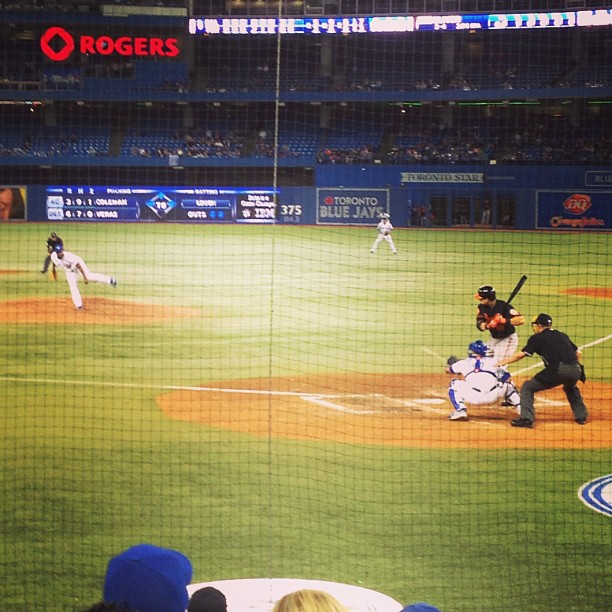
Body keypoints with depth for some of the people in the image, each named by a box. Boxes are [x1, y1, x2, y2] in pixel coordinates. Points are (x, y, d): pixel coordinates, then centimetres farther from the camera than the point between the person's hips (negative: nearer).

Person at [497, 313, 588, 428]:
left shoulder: (538, 338, 11)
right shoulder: (563, 336, 27)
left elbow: (520, 355, 8)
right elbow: (578, 353, 25)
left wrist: (502, 362, 18)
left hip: (557, 371, -6)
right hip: (575, 370, 6)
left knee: (527, 387, 6)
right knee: (571, 388, 40)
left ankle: (527, 419, -8)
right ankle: (581, 416, 34)